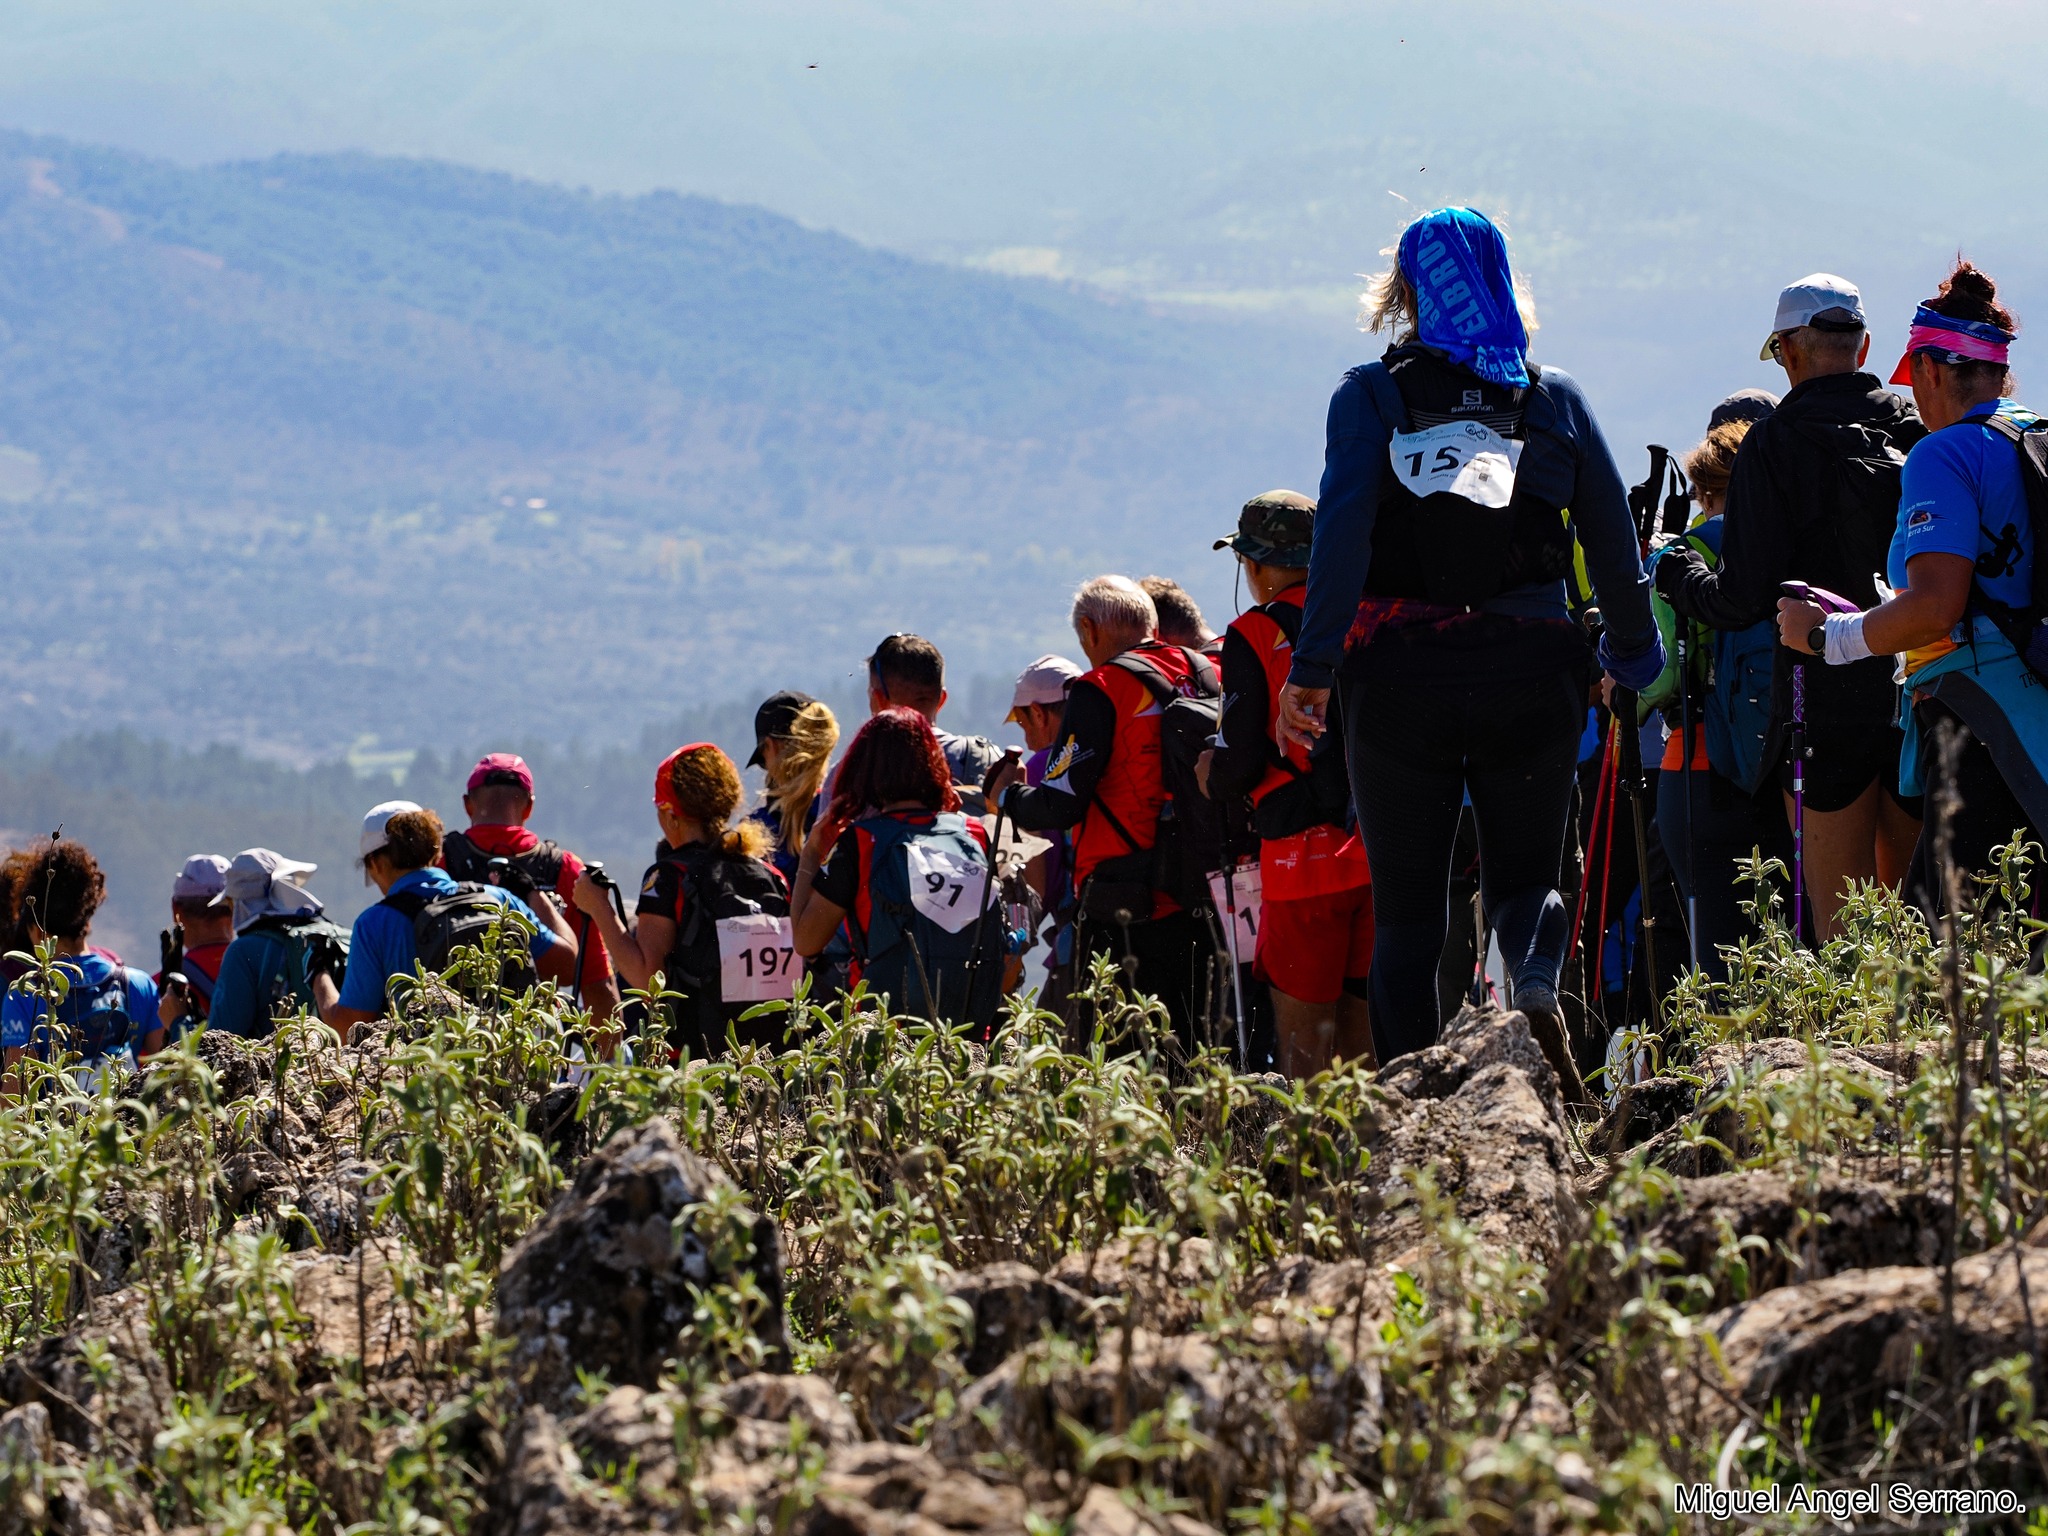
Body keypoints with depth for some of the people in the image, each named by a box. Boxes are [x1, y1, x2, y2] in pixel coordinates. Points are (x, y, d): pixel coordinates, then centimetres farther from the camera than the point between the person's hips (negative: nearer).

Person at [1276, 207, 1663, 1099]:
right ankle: (1537, 983, -23)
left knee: (1406, 901, 9)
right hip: (1531, 674, 1)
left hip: (1400, 679, -1)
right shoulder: (1556, 398, 6)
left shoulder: (1371, 396, 1)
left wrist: (1309, 669, -13)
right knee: (1525, 873, 11)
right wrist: (1636, 660, 17)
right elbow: (1614, 541, 5)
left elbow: (1341, 533, -10)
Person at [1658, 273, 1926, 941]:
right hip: (1921, 701, 4)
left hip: (1826, 706, -4)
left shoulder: (1775, 442, -7)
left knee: (1838, 918, 0)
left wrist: (1675, 574, 8)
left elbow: (1745, 599, -10)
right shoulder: (1920, 430, 4)